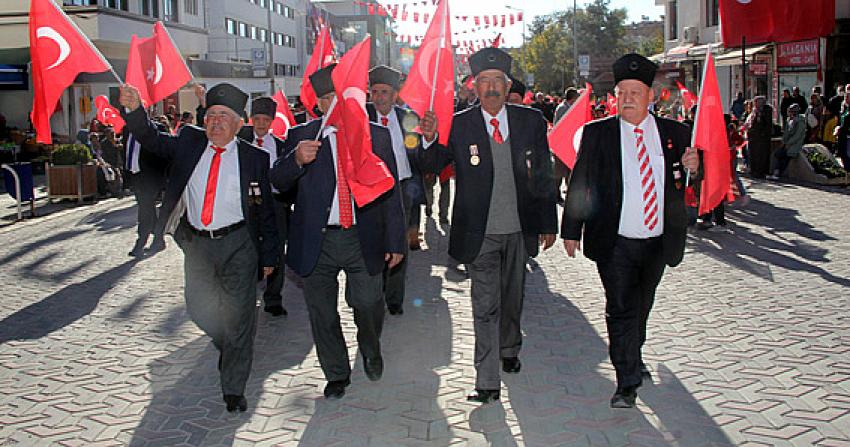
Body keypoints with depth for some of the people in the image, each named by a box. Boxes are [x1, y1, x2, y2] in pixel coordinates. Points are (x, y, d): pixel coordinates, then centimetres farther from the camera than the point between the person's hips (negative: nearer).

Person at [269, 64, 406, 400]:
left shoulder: (377, 136, 5)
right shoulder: (300, 136, 4)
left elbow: (391, 192, 5)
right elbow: (278, 183, 2)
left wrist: (395, 241, 3)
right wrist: (296, 160, -19)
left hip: (364, 240, -1)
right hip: (316, 242, 1)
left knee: (369, 304, -5)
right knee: (322, 313, 10)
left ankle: (370, 350, 31)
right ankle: (336, 374, 32)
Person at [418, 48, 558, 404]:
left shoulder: (531, 121, 0)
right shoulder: (458, 125, -6)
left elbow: (544, 175, 4)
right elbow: (434, 164, -5)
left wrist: (548, 224, 5)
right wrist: (430, 139, -27)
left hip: (519, 230, 3)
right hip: (480, 233, -3)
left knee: (512, 297, 21)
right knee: (485, 306, -2)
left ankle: (510, 349, 47)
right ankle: (487, 382, 4)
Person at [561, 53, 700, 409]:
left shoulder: (674, 133, 4)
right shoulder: (597, 133, -3)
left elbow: (686, 185, 10)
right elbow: (579, 184, -2)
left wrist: (692, 167, -14)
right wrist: (571, 231, -4)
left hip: (658, 242, 3)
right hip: (615, 243, -3)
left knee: (641, 306, 20)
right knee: (621, 309, -7)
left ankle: (633, 356, 46)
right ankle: (628, 382, 3)